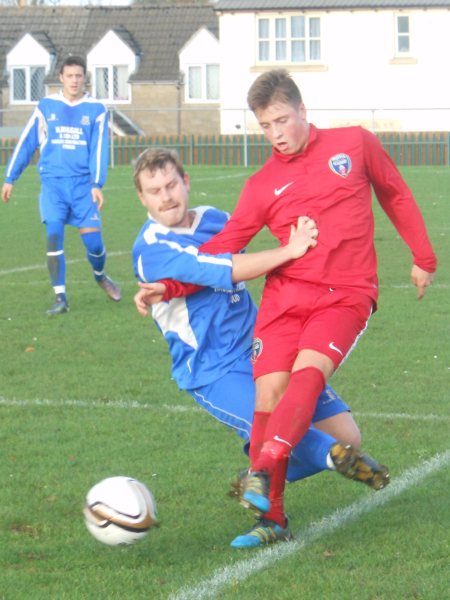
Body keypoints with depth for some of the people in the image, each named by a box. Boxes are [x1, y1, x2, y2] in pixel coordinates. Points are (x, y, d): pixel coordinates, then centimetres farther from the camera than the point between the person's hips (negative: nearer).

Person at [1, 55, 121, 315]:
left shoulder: (96, 110, 3)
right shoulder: (46, 106, 6)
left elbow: (99, 149, 0)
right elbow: (26, 143, 10)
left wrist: (97, 184, -11)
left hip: (83, 184, 0)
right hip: (53, 183, 0)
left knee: (93, 241, -4)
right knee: (54, 235, -13)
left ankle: (100, 276, 29)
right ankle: (61, 298, -5)